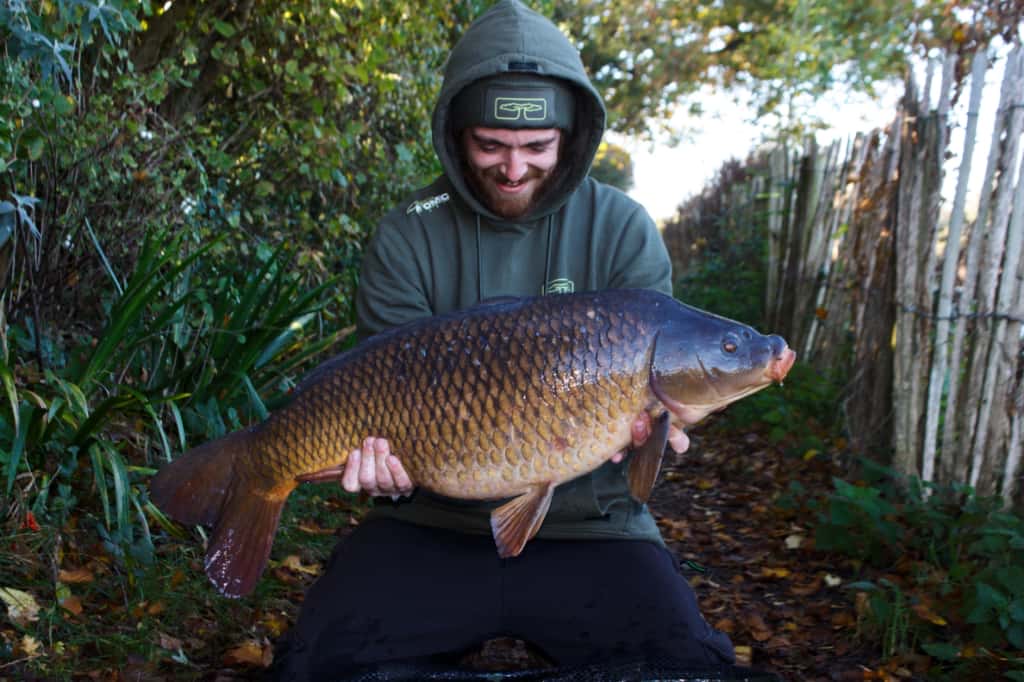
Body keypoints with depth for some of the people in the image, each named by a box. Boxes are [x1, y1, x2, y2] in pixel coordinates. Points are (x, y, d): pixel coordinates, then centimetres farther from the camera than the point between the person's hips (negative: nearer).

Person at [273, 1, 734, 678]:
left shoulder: (625, 231, 1)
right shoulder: (407, 238, 0)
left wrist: (638, 421, -24)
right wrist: (385, 449, -22)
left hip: (587, 530, 0)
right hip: (433, 525, 1)